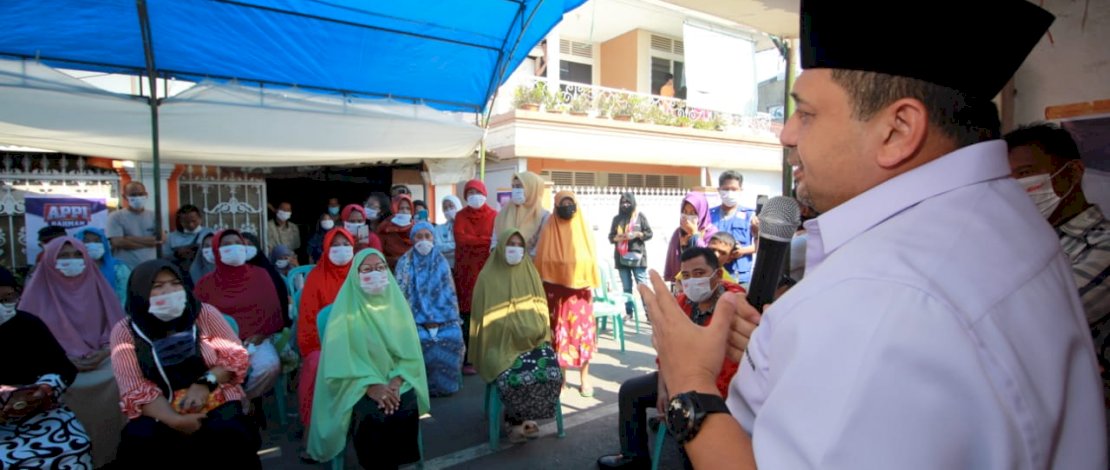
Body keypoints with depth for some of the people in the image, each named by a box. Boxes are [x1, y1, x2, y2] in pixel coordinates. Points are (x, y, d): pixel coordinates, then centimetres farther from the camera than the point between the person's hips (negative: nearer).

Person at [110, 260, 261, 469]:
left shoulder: (205, 313, 2)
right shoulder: (125, 332, 1)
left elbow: (235, 357, 3)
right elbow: (136, 391, -6)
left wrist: (206, 383, -16)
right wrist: (174, 420, -22)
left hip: (217, 403, 0)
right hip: (161, 413, 1)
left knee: (229, 435, -30)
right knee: (138, 442, -30)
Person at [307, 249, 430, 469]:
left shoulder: (396, 303, 4)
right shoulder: (347, 308, -5)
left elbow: (409, 351, 2)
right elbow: (341, 358, -9)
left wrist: (396, 381, -13)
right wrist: (371, 386, -19)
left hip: (395, 381, 2)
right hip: (359, 385, -2)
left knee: (407, 410, -23)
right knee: (373, 416, -27)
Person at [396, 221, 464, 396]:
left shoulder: (441, 262, 8)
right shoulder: (405, 262, 2)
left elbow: (450, 292, 9)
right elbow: (401, 294, -2)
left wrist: (452, 318, -2)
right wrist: (425, 321, -10)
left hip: (442, 316, 2)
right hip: (416, 317, -1)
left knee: (453, 338, -26)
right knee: (421, 340, -31)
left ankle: (445, 384, -2)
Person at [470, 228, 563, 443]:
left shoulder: (530, 273, 10)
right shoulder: (488, 277, 0)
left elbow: (541, 310, 10)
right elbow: (486, 318, -2)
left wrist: (533, 332, -8)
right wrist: (515, 332, -12)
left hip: (532, 340, 3)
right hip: (501, 344, -3)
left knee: (551, 373, -24)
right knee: (514, 378, -31)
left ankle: (521, 419, -2)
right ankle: (521, 419, -1)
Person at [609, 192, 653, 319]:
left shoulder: (640, 216, 4)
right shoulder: (617, 218, 11)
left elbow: (649, 233, 4)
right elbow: (611, 237, 11)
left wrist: (637, 234, -14)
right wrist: (618, 238, -10)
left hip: (637, 256, -3)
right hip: (621, 257, 3)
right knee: (627, 287, 7)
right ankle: (629, 312, 14)